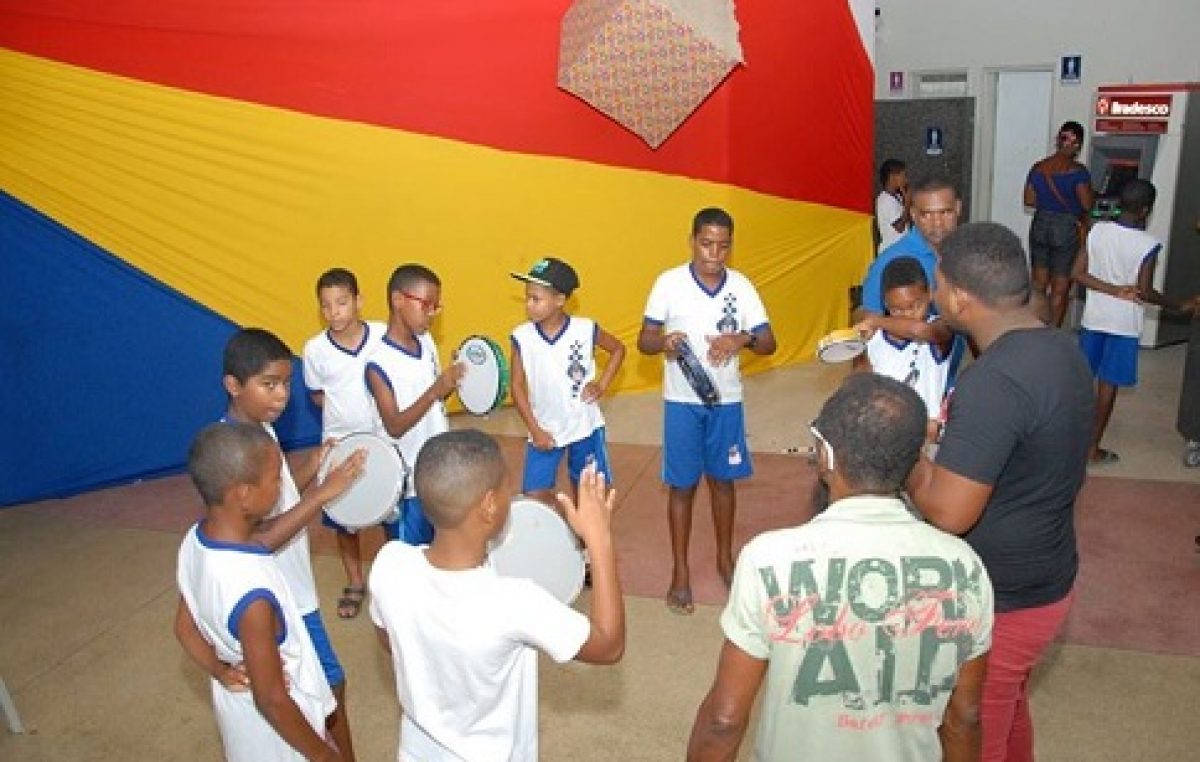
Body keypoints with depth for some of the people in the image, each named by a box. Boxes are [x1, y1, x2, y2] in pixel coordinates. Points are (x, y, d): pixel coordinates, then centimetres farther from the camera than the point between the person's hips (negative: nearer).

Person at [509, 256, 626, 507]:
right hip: (545, 431, 0)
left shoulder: (586, 329, -12)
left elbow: (618, 349, 7)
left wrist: (602, 384, -5)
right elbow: (518, 387, -4)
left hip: (585, 427, 0)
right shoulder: (521, 337, -10)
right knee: (534, 496, -6)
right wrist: (535, 430, -9)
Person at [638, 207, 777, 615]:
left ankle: (725, 558, 34)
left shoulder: (741, 286, -3)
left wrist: (742, 338, -22)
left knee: (723, 479, 15)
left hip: (726, 400, 2)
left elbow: (769, 343, 0)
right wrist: (664, 340, -29)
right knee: (682, 486, 6)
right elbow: (643, 341, -5)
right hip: (682, 401, -2)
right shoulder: (668, 283, -8)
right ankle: (680, 572, 20)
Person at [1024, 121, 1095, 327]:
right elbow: (1087, 204, -15)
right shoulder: (1077, 171, -13)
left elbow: (1029, 200, 7)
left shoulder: (1038, 167, 3)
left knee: (1038, 282, 16)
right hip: (1066, 230, -5)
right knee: (1060, 287, 4)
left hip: (1039, 227, 5)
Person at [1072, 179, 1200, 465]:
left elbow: (1078, 273, -7)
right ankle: (1093, 448, 12)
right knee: (1108, 385, 5)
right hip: (1123, 324, -4)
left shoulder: (1098, 230, -5)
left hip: (1093, 318, 4)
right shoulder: (1148, 244, -16)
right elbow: (1145, 292, -15)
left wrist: (1115, 290, -8)